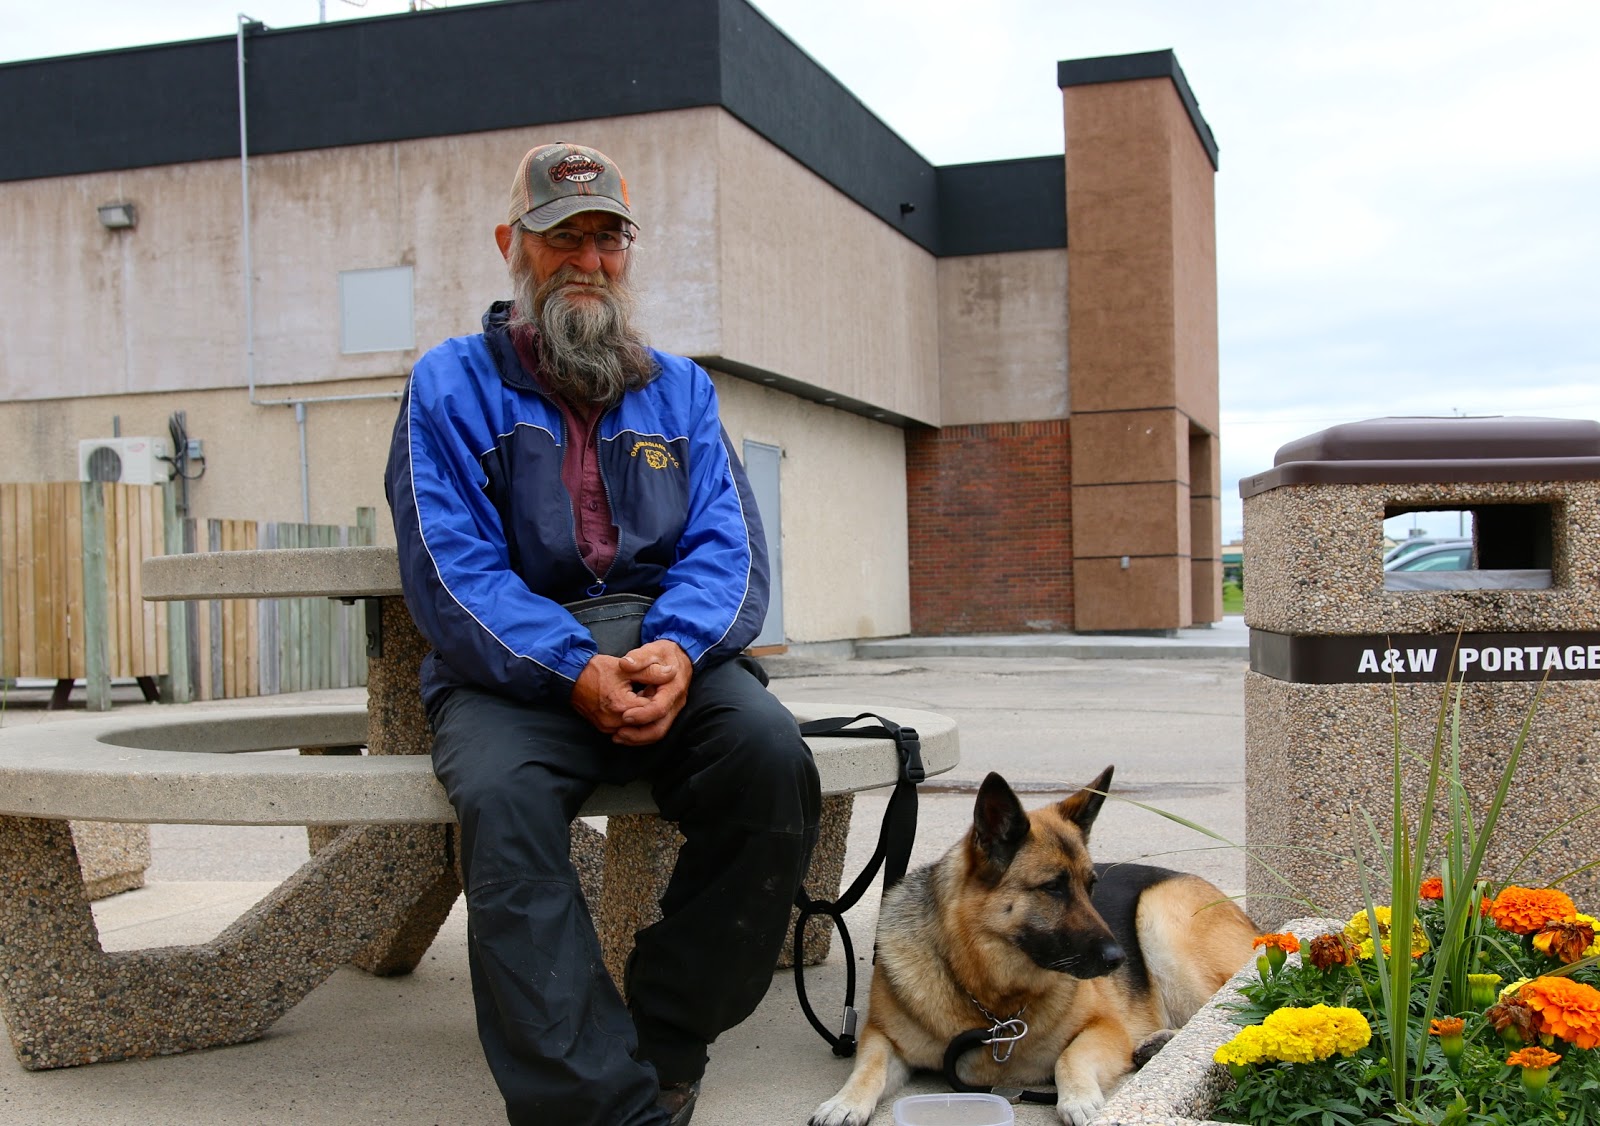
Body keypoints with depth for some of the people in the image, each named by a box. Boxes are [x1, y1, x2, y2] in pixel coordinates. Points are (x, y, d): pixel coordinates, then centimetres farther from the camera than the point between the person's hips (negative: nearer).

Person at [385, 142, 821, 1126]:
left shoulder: (680, 389, 18)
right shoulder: (451, 384, 8)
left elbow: (728, 547, 5)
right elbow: (452, 570, -5)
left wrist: (679, 648, -18)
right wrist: (577, 668, -22)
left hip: (672, 659, 2)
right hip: (514, 672, -2)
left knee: (772, 754, -28)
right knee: (503, 795, -34)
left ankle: (665, 1047, -14)